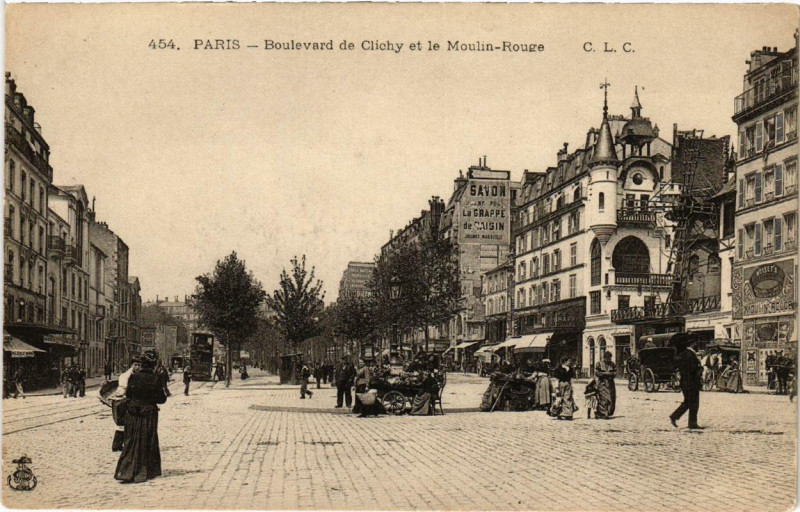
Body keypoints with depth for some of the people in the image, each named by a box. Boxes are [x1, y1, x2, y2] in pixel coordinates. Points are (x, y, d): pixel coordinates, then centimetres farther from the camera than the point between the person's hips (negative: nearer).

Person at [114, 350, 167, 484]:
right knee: (147, 443, 11)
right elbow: (161, 399, -8)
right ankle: (145, 472, 15)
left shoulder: (133, 377, -6)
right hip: (149, 415, -2)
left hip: (132, 414, 2)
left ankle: (124, 471, 0)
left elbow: (128, 394, 5)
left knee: (131, 442, 10)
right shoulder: (155, 380, -13)